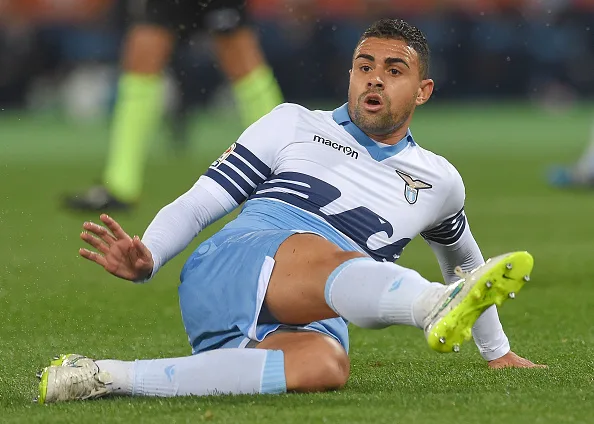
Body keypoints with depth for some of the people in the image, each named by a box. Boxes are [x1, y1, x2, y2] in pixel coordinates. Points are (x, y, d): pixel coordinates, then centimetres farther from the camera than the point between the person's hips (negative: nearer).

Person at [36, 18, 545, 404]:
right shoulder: (294, 126, 18)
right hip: (227, 270, -2)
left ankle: (109, 377, -42)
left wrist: (497, 351, 46)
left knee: (325, 367, -39)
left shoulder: (439, 183, 25)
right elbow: (198, 204, 14)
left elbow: (465, 261, 44)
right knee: (327, 260, -38)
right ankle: (438, 306, -72)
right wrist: (146, 258, -5)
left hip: (307, 323, 2)